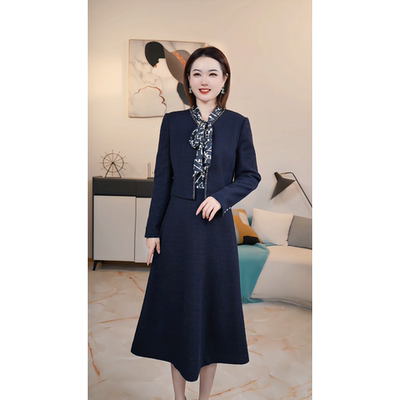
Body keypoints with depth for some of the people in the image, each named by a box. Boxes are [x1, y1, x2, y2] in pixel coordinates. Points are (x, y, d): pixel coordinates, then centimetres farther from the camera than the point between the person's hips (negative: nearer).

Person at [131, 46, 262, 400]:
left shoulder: (238, 124, 1)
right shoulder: (172, 122, 4)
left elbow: (250, 176, 4)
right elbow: (162, 178, 3)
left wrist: (221, 197, -15)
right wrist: (153, 230, 0)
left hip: (216, 225, 0)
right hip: (177, 226, 1)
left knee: (213, 305, 9)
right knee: (176, 305, 9)